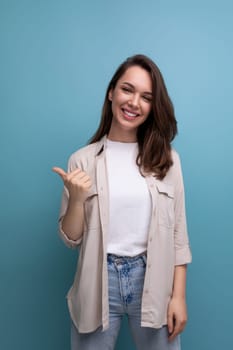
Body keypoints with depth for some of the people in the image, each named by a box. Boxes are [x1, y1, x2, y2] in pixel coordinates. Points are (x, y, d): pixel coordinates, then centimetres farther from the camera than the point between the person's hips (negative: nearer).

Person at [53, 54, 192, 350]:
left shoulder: (166, 159, 0)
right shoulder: (82, 160, -4)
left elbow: (178, 233, 1)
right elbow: (71, 239, 0)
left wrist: (179, 295, -2)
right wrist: (77, 199, -17)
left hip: (153, 281, 1)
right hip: (99, 283, 0)